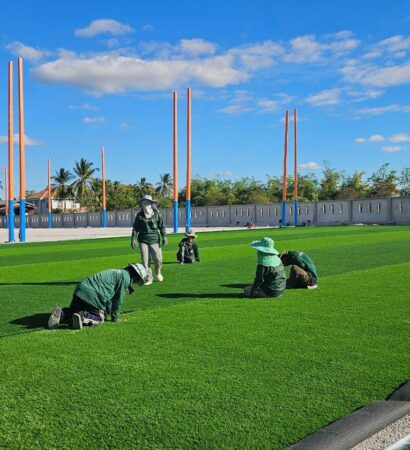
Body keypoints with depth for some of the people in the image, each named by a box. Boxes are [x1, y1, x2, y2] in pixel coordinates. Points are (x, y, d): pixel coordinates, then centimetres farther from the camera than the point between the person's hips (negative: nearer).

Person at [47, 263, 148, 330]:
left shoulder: (118, 272, 27)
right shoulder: (125, 277, -2)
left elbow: (109, 296, 37)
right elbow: (118, 299, -1)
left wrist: (108, 312, 42)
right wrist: (115, 317, 11)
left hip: (80, 289, 9)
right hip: (92, 295, -9)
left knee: (71, 312, 27)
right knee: (98, 318, 8)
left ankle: (61, 314, -3)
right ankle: (82, 317, -18)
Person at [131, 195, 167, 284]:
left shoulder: (157, 214, 4)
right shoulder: (139, 215, 5)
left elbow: (162, 226, 5)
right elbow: (135, 228, 6)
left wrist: (164, 237, -4)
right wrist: (133, 239, -2)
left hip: (154, 239, -1)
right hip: (143, 240, 1)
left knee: (158, 258, -6)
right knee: (145, 260, -1)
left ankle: (158, 273, 25)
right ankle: (148, 279, 10)